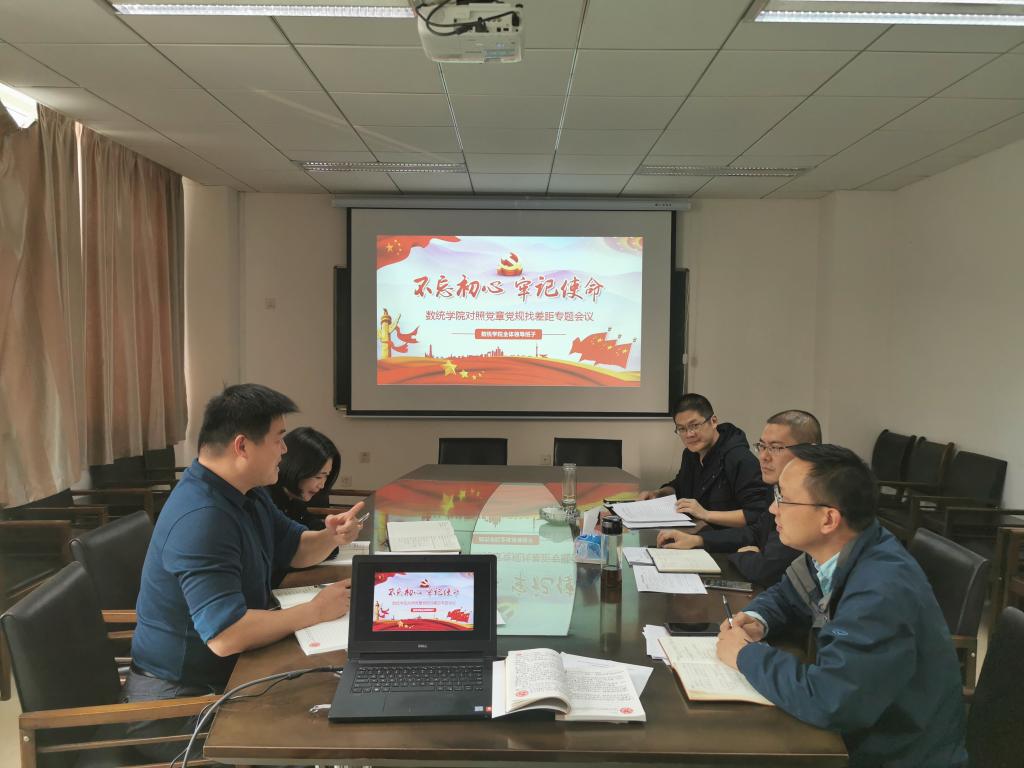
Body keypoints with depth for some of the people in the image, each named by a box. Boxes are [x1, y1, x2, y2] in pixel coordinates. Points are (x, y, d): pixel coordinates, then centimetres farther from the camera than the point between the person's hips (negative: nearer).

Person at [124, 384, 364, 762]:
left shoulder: (247, 494, 3)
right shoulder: (201, 518, -30)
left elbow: (294, 549, 14)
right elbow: (226, 636, -37)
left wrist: (331, 537, -8)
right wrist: (316, 610, -25)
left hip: (224, 674, 9)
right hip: (178, 700, -9)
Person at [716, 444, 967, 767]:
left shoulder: (880, 592, -30)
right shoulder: (827, 553, -5)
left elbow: (825, 701, -34)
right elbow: (783, 595, 13)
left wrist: (746, 654, -20)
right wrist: (756, 621, -7)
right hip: (853, 728, 7)